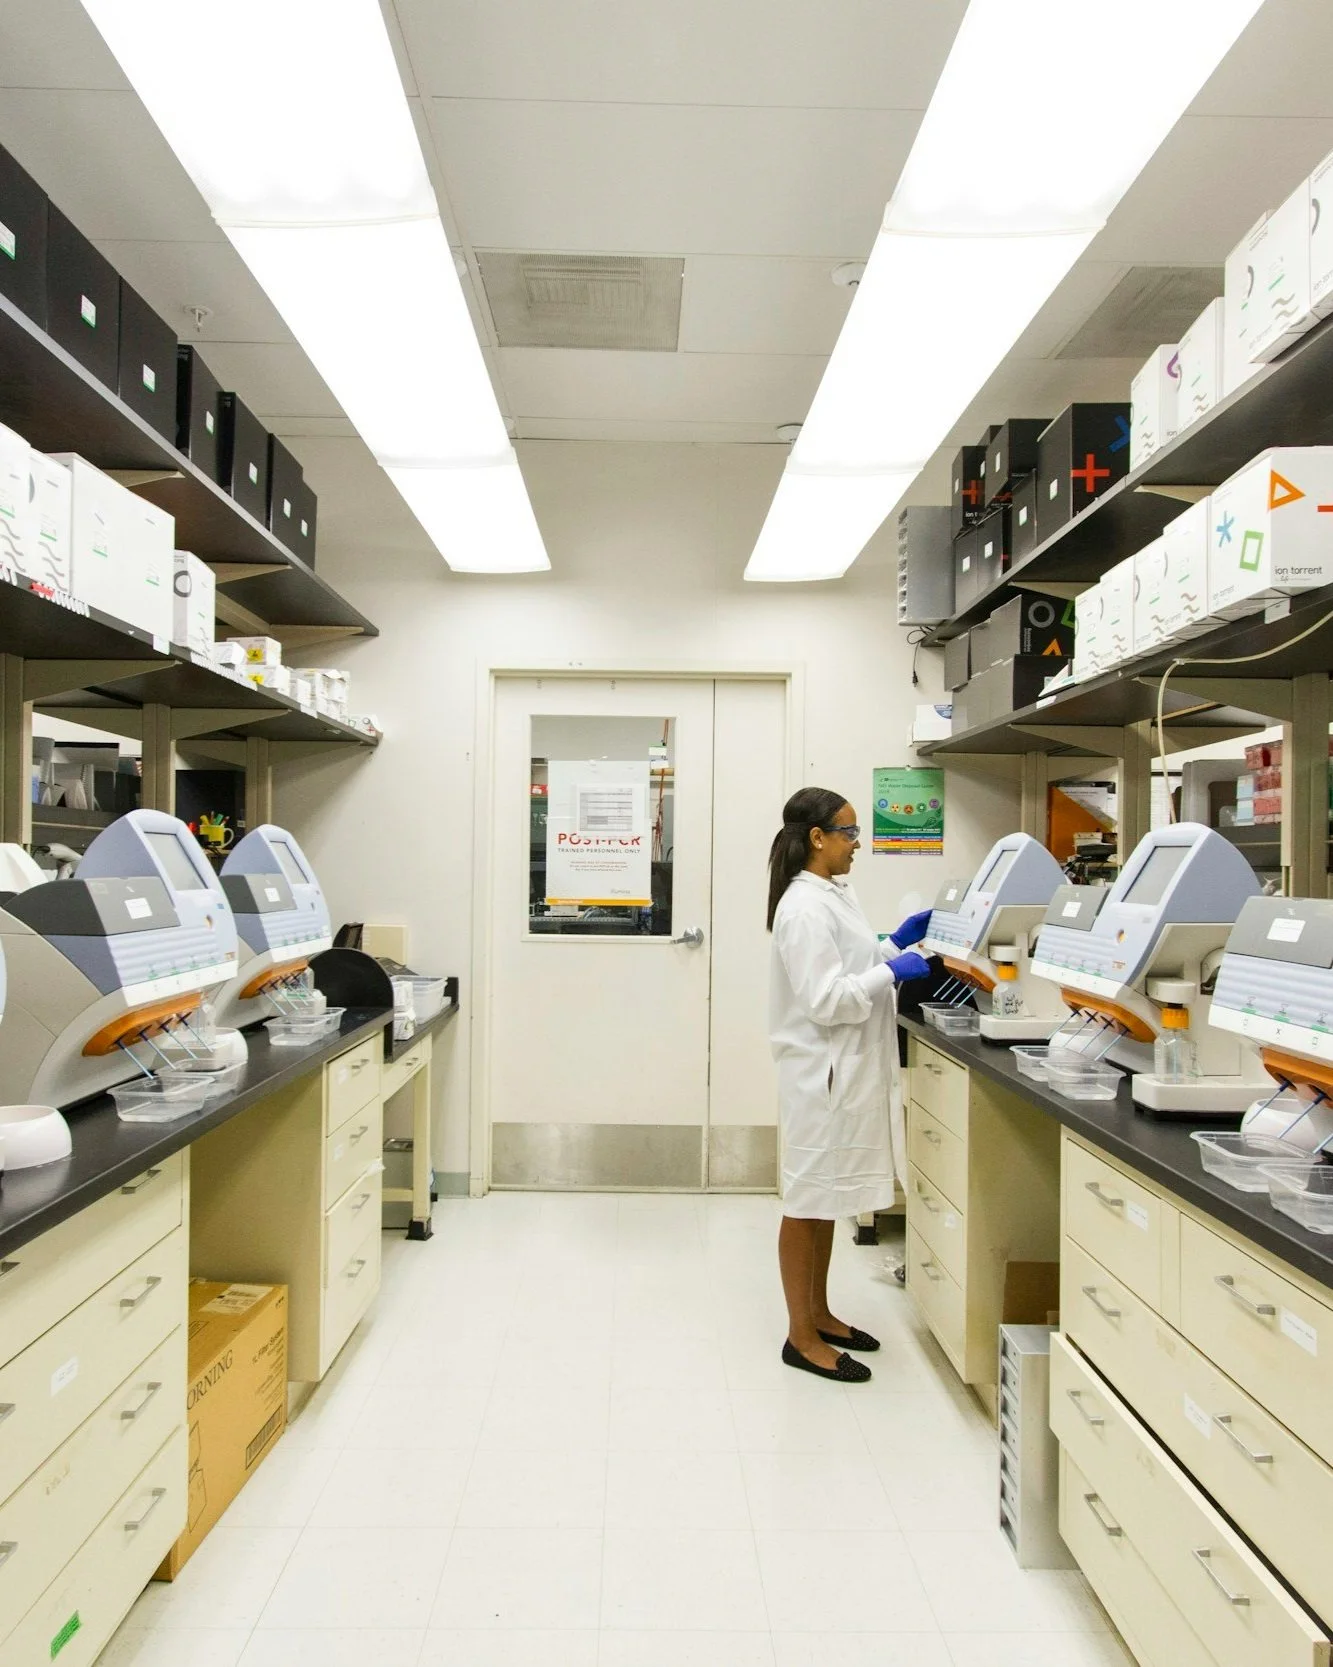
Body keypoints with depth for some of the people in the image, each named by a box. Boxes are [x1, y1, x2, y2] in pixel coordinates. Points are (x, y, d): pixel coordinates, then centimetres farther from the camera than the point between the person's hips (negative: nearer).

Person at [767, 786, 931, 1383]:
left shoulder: (836, 894, 10)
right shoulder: (804, 907, -20)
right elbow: (825, 999, -23)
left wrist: (896, 942, 9)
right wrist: (891, 971, -18)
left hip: (849, 1068, 10)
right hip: (822, 1070, -10)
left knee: (828, 1198, 19)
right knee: (807, 1201, 4)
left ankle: (819, 1313, 34)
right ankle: (802, 1337, 18)